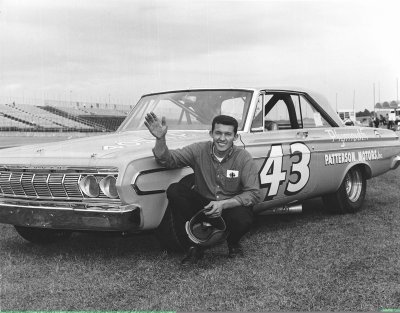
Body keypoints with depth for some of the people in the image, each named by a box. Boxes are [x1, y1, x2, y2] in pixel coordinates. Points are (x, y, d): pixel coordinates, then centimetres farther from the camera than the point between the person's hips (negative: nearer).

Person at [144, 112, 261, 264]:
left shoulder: (244, 158, -12)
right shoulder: (199, 150, -7)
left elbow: (253, 194, -15)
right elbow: (167, 159, -12)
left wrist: (223, 204, -28)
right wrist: (160, 139, -33)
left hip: (232, 206, -2)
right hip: (202, 204, 2)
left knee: (243, 221, -36)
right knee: (174, 190, -23)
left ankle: (233, 243, 5)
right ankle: (196, 244, -12)